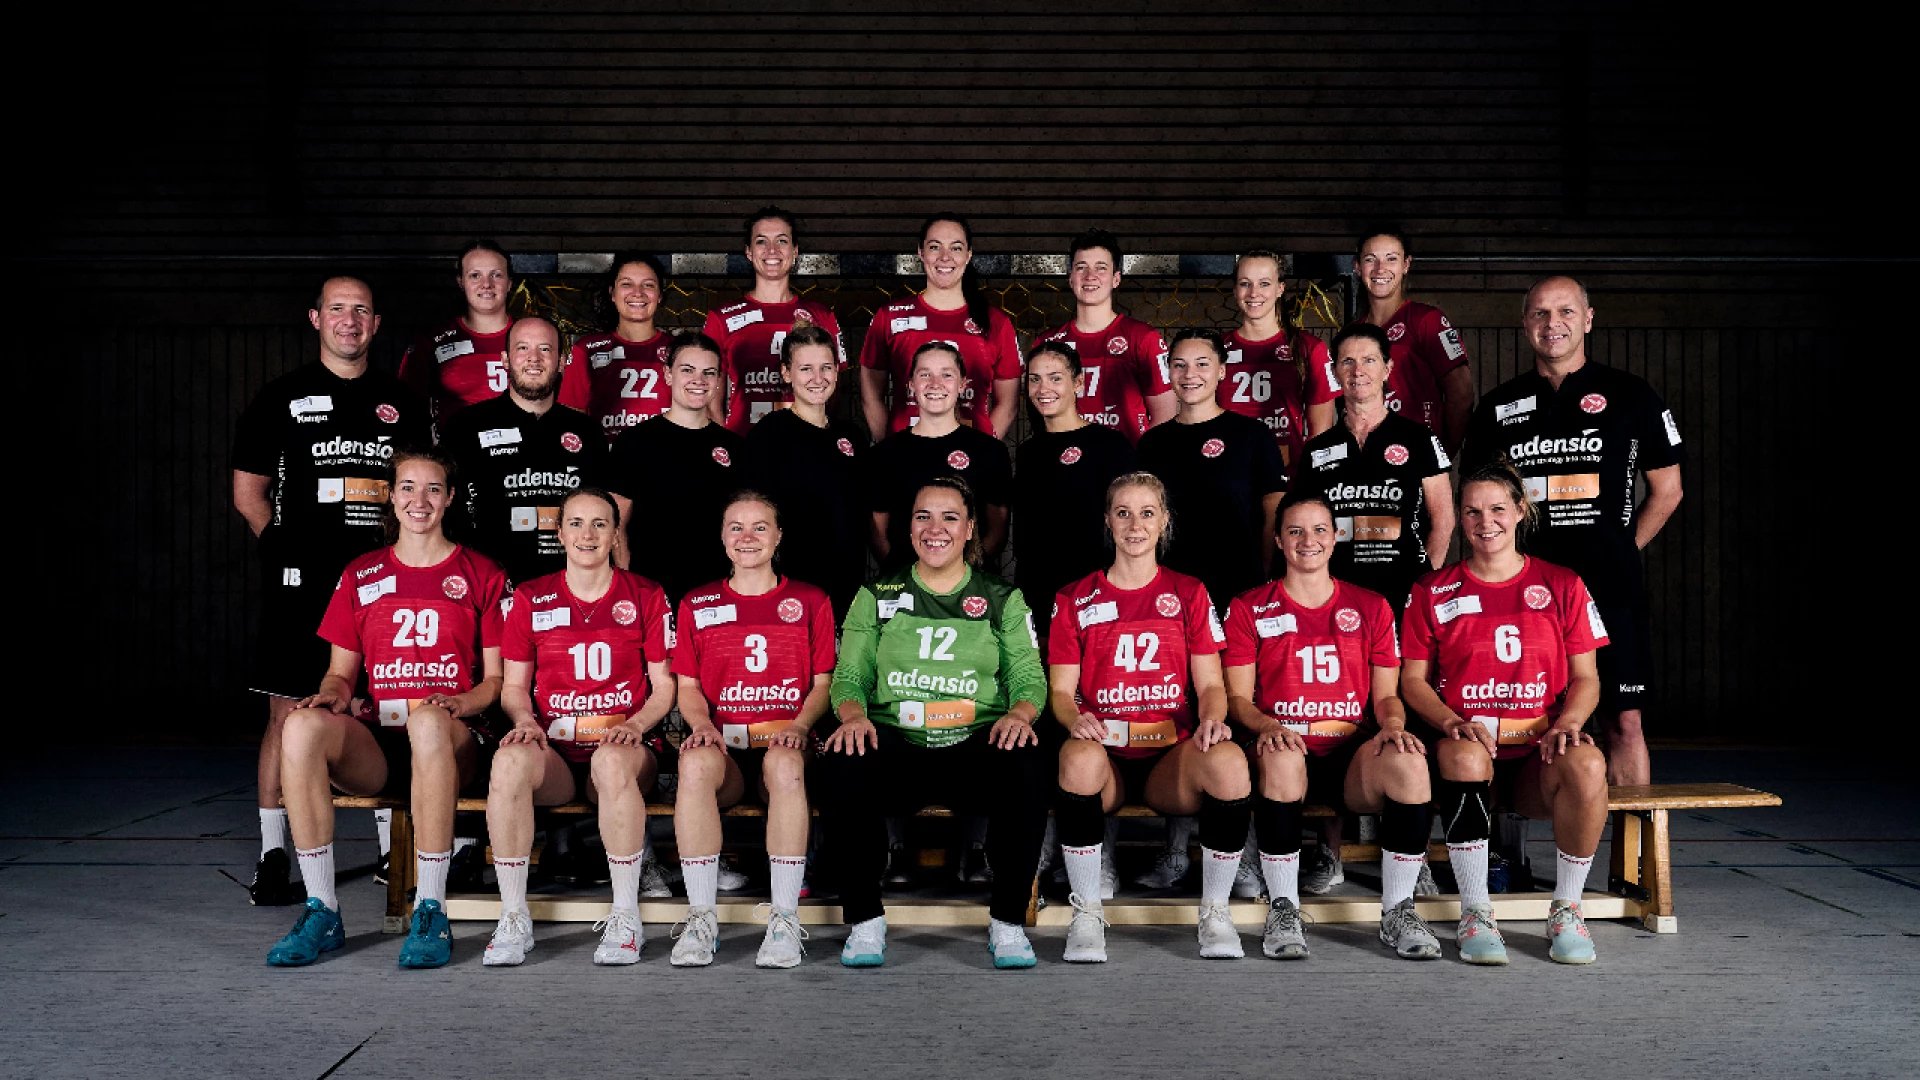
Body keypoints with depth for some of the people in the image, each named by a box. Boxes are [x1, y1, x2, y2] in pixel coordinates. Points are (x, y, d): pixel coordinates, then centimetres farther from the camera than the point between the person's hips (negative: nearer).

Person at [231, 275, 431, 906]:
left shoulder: (404, 403, 15)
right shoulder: (282, 398, 9)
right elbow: (248, 490, 9)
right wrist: (284, 545, -2)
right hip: (303, 580, -2)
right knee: (288, 712, -4)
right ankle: (274, 856, 3)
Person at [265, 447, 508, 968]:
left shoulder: (481, 575, 11)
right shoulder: (361, 575, 18)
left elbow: (496, 679, 8)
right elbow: (341, 671, 19)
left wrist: (458, 701, -13)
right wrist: (333, 693, -5)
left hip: (453, 739, -2)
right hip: (375, 741, 3)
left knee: (428, 720, -40)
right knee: (302, 724, -31)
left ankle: (431, 911, -33)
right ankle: (322, 910, -24)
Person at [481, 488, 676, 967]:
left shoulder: (646, 597, 10)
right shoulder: (531, 598, 13)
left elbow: (664, 686, 9)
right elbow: (514, 686, 15)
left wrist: (635, 725, -10)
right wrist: (526, 721, -7)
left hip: (624, 744, -1)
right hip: (554, 749, 1)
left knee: (613, 761, -39)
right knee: (509, 759, -35)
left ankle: (625, 918, -28)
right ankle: (513, 920, -26)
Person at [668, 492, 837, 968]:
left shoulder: (810, 601, 14)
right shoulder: (697, 604, 16)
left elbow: (824, 683, 10)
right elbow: (688, 686, 14)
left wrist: (799, 726, -9)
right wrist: (702, 723, -8)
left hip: (784, 741, -1)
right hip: (722, 745, 1)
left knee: (785, 764, -38)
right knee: (696, 762, -36)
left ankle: (785, 919, -33)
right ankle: (701, 916, -31)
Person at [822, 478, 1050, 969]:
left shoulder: (1003, 598, 16)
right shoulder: (877, 595, 16)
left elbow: (1029, 679, 10)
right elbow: (848, 676, 11)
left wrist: (1019, 714, -14)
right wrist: (853, 715, -13)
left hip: (978, 745, 0)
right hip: (896, 743, 0)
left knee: (1028, 765, -34)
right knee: (841, 764, -34)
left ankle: (1008, 922, -16)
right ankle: (865, 919, -16)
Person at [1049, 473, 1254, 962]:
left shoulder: (1189, 593, 15)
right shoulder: (1076, 600, 13)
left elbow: (1211, 685, 11)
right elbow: (1061, 691, 8)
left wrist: (1212, 718, -13)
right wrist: (1075, 719, -16)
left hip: (1172, 756, 1)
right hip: (1106, 755, 0)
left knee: (1229, 760, -34)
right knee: (1079, 756, -38)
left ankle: (1215, 910, -14)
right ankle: (1087, 912, -20)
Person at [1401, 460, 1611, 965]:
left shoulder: (1561, 585, 11)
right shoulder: (1434, 592, 9)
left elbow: (1585, 677, 10)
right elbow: (1413, 680, 7)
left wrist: (1568, 721, -11)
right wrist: (1452, 722, -13)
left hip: (1540, 753, 1)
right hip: (1468, 745, -1)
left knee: (1586, 764, -33)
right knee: (1463, 755, -37)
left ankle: (1566, 909, -13)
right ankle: (1475, 913, -24)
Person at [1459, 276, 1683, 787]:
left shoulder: (1631, 395, 6)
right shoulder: (1499, 406, 12)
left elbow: (1667, 491, 10)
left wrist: (1619, 552, 5)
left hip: (1609, 588, -1)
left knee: (1623, 722, 1)